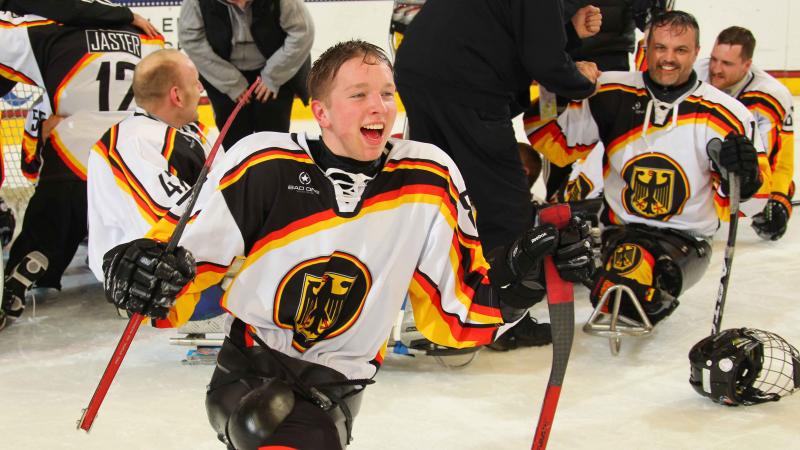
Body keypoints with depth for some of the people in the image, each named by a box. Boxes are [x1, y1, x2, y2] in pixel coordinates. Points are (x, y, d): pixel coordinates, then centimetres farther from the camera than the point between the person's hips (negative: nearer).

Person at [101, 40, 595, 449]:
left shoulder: (428, 180, -5)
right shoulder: (265, 166, -10)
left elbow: (457, 311, 0)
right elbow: (186, 253, -4)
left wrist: (518, 275, -17)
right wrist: (143, 268, -26)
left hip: (334, 387, 3)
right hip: (247, 370, -2)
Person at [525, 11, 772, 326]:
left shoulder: (725, 114, -6)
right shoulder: (612, 95, -1)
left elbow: (747, 202, -4)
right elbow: (561, 143, 4)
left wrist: (744, 175, -27)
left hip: (683, 237, -3)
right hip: (618, 225, 4)